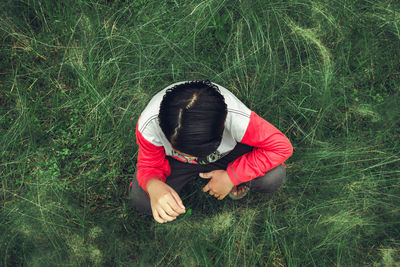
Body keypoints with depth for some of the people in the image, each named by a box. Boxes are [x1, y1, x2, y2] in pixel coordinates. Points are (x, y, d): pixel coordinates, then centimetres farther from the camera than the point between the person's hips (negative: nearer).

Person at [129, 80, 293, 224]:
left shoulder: (237, 119, -41)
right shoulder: (148, 124, -37)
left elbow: (282, 147, -28)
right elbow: (150, 165, -19)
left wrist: (232, 177, -29)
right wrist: (154, 186, -45)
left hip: (228, 152, -1)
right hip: (174, 160, 2)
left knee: (273, 177, -28)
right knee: (141, 200, -20)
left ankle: (239, 178, 8)